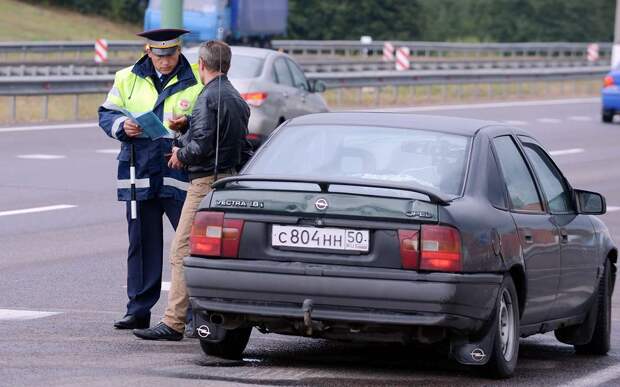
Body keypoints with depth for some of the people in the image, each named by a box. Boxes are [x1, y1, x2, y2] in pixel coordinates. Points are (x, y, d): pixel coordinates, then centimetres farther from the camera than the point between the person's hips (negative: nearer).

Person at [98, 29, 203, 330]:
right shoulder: (127, 79, 10)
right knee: (142, 243, 8)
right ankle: (138, 310, 14)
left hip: (180, 174, -3)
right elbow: (106, 114, 13)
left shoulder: (197, 81, 2)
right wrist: (122, 126, -8)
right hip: (140, 173, 3)